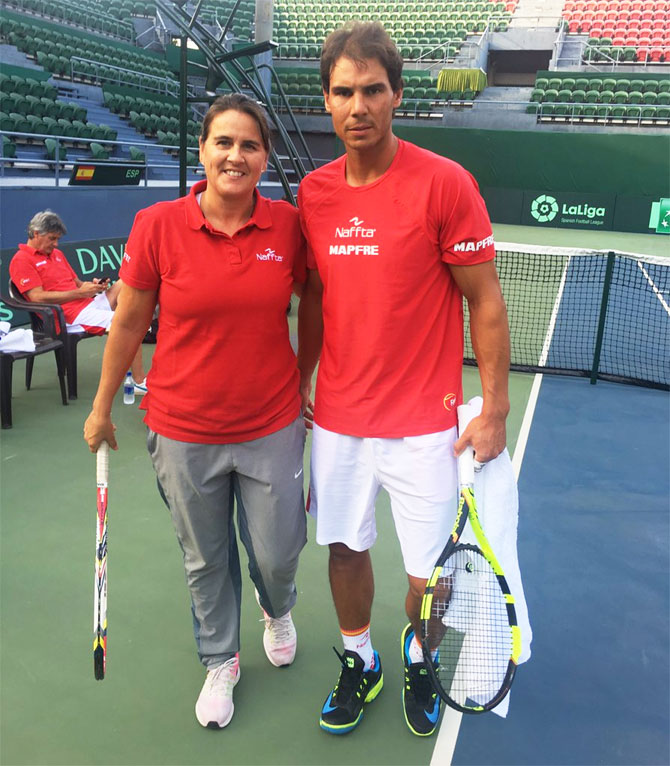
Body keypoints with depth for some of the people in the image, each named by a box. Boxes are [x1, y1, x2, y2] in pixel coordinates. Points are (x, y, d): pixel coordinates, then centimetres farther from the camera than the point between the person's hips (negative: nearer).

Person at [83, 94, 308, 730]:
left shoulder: (287, 224, -7)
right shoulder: (157, 226, -11)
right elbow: (128, 323, 0)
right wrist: (101, 408, 8)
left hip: (272, 427, 1)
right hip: (184, 432, 0)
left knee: (276, 553, 13)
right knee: (205, 560, 16)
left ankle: (277, 611, 51)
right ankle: (220, 661, 45)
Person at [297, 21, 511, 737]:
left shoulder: (445, 183, -11)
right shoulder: (313, 192, 2)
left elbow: (485, 301, -8)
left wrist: (493, 410, -9)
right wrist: (299, 384, 16)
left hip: (422, 427, -4)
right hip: (335, 421, 4)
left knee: (427, 571, 8)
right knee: (345, 547, 16)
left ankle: (419, 662, 40)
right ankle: (359, 664, 42)